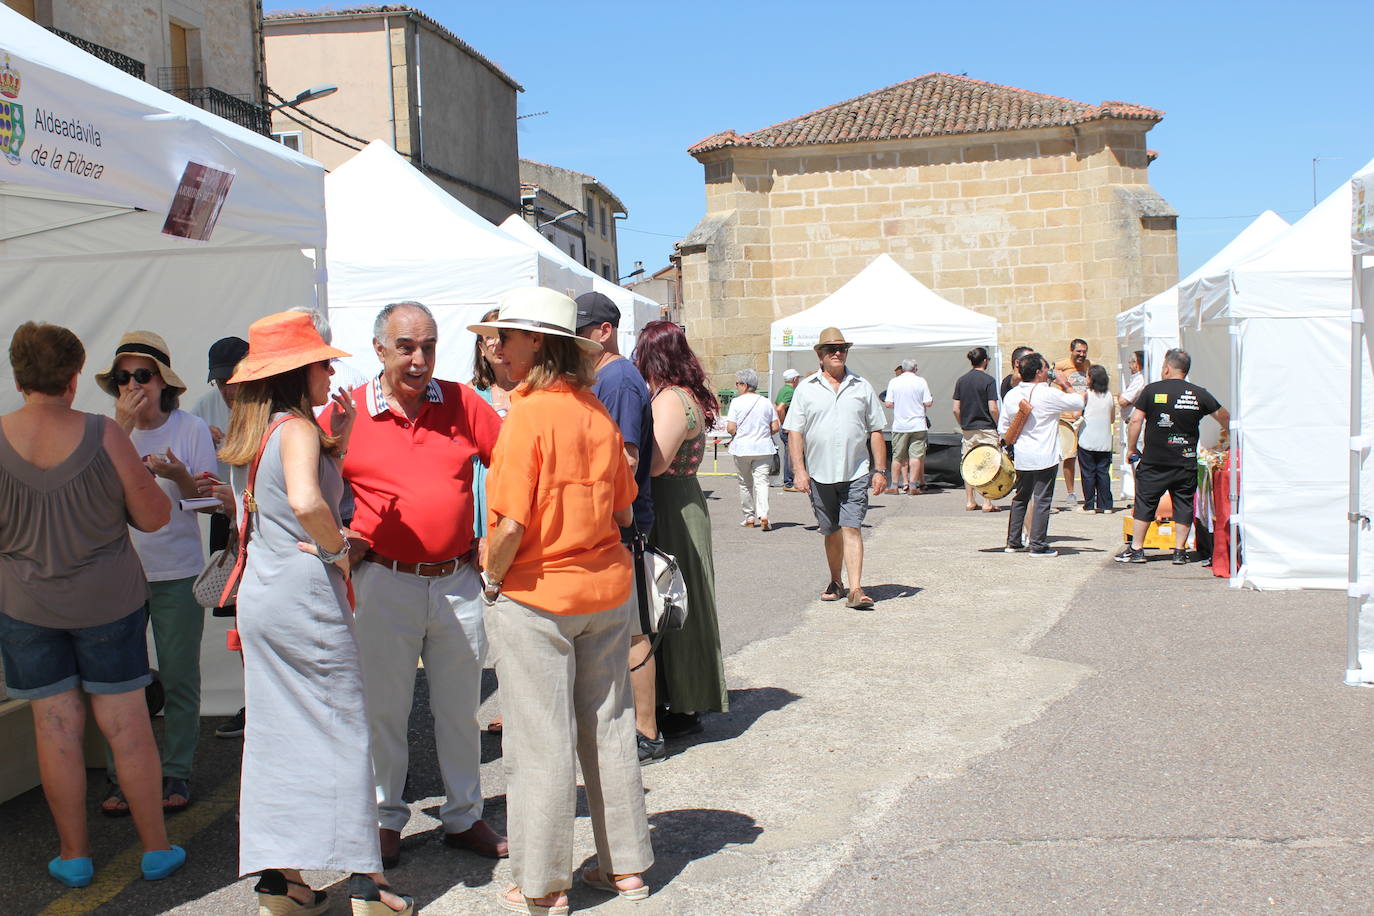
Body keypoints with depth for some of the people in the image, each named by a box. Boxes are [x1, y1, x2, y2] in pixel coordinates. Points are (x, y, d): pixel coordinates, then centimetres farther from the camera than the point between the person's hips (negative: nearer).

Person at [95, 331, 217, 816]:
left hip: (177, 574, -1)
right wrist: (122, 428, -17)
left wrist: (179, 475, -22)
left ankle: (176, 772, 18)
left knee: (179, 679, 4)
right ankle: (120, 775, 17)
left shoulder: (191, 429, -2)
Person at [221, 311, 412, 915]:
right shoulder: (297, 428, -15)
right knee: (342, 729, 1)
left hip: (258, 595, 8)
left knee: (274, 734, 12)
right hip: (306, 593, -8)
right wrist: (339, 547, -17)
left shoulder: (251, 434, 12)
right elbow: (307, 502, -34)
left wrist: (335, 441, 12)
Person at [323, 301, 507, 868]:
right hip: (385, 582, -2)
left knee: (460, 707, 13)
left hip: (458, 581, 2)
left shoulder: (462, 403, 1)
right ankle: (385, 820, 26)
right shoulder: (347, 412, -3)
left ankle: (464, 817, 29)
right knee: (383, 708, 8)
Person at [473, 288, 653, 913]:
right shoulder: (597, 413, 3)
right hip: (607, 590, 7)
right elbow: (623, 513, 8)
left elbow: (511, 524, -20)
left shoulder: (527, 415, -16)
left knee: (540, 744, 5)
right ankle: (626, 866, 28)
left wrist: (492, 580, -5)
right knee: (608, 730, 16)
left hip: (536, 597, -6)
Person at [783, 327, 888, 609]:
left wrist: (880, 470, 4)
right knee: (831, 532, 11)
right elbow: (795, 432, 2)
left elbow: (875, 432, 10)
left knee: (851, 529, -10)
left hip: (856, 473, -1)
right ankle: (835, 583, 28)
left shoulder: (862, 387, 8)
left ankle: (856, 589, -14)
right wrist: (799, 470, -8)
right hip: (820, 474, 1)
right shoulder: (806, 389, 4)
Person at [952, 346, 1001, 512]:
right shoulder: (988, 380, -10)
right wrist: (998, 426, 0)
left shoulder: (961, 380, 4)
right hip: (986, 429, -4)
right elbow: (992, 408, -14)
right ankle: (987, 503, -1)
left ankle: (969, 501, 14)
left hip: (968, 429, 5)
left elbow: (956, 409, 3)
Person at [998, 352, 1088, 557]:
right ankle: (1038, 546, 2)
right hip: (1044, 457, -6)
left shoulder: (1011, 395, 4)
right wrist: (1065, 385, 8)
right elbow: (1078, 402, -4)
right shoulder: (1048, 394, -14)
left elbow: (1003, 428, 10)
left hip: (1021, 457, 6)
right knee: (1042, 500, 0)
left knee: (1020, 497, 16)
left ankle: (1013, 542, 21)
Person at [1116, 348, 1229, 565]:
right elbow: (1224, 416, 13)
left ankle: (1136, 549, 9)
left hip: (1154, 462, -1)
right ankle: (1180, 551, 12)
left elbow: (1136, 420, -6)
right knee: (1183, 506, 10)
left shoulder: (1152, 390, -5)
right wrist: (1227, 432, 34)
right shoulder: (1199, 394, 0)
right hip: (1186, 463, 1)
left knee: (1144, 504, 7)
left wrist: (1131, 447, 5)